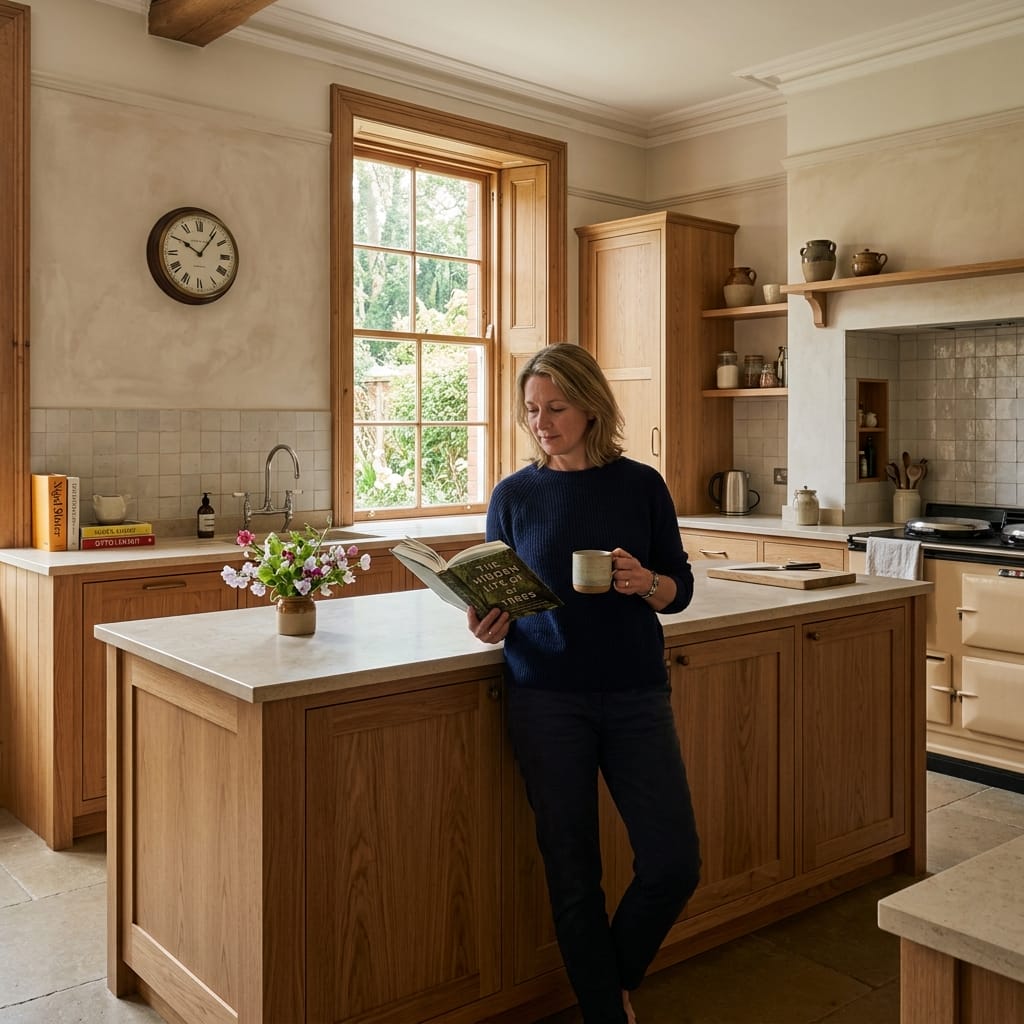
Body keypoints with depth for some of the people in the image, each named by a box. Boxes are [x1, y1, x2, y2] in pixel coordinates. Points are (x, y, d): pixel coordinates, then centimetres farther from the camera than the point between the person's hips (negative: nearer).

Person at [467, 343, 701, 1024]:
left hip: (636, 693, 1)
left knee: (675, 864, -1)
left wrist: (646, 583, -16)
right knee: (573, 871, 5)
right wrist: (490, 626, -13)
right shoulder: (514, 495, 2)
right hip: (546, 698, 0)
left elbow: (681, 588, 6)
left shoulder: (641, 485, 2)